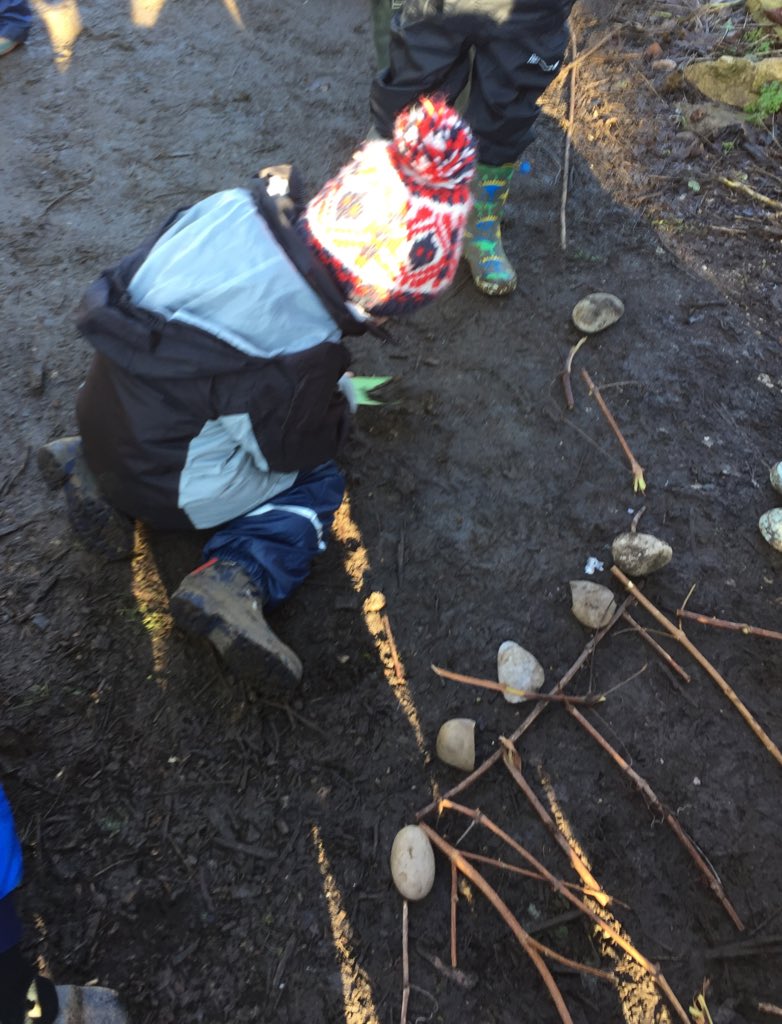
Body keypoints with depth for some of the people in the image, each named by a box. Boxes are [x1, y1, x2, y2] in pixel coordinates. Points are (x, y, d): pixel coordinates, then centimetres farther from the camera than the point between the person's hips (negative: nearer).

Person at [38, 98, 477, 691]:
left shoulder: (232, 208, -12)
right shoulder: (305, 356, -28)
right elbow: (296, 449, -10)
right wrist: (343, 399, 9)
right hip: (167, 492, -6)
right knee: (317, 483, 9)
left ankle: (92, 471, 19)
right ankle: (239, 579, -11)